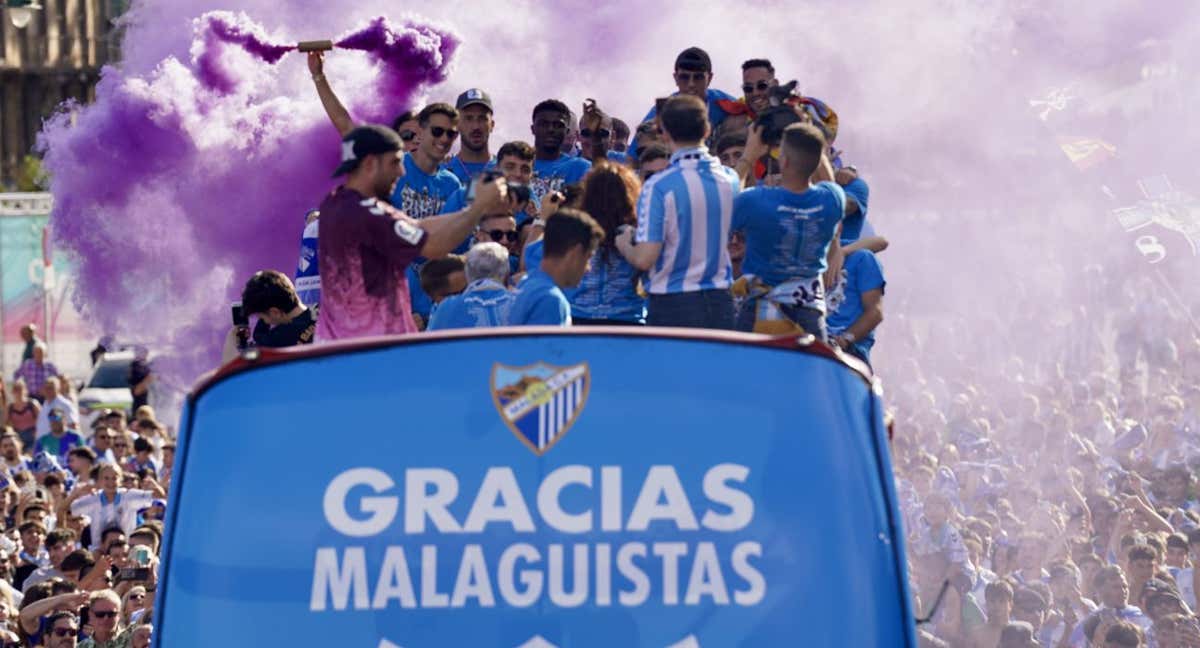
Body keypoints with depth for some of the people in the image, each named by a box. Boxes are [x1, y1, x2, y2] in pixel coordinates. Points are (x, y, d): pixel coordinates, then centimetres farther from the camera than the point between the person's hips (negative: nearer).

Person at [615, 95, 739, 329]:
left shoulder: (658, 187, -14)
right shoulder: (729, 179, 3)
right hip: (720, 305, 4)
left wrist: (624, 245, 6)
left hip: (673, 307, -4)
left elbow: (644, 259, -15)